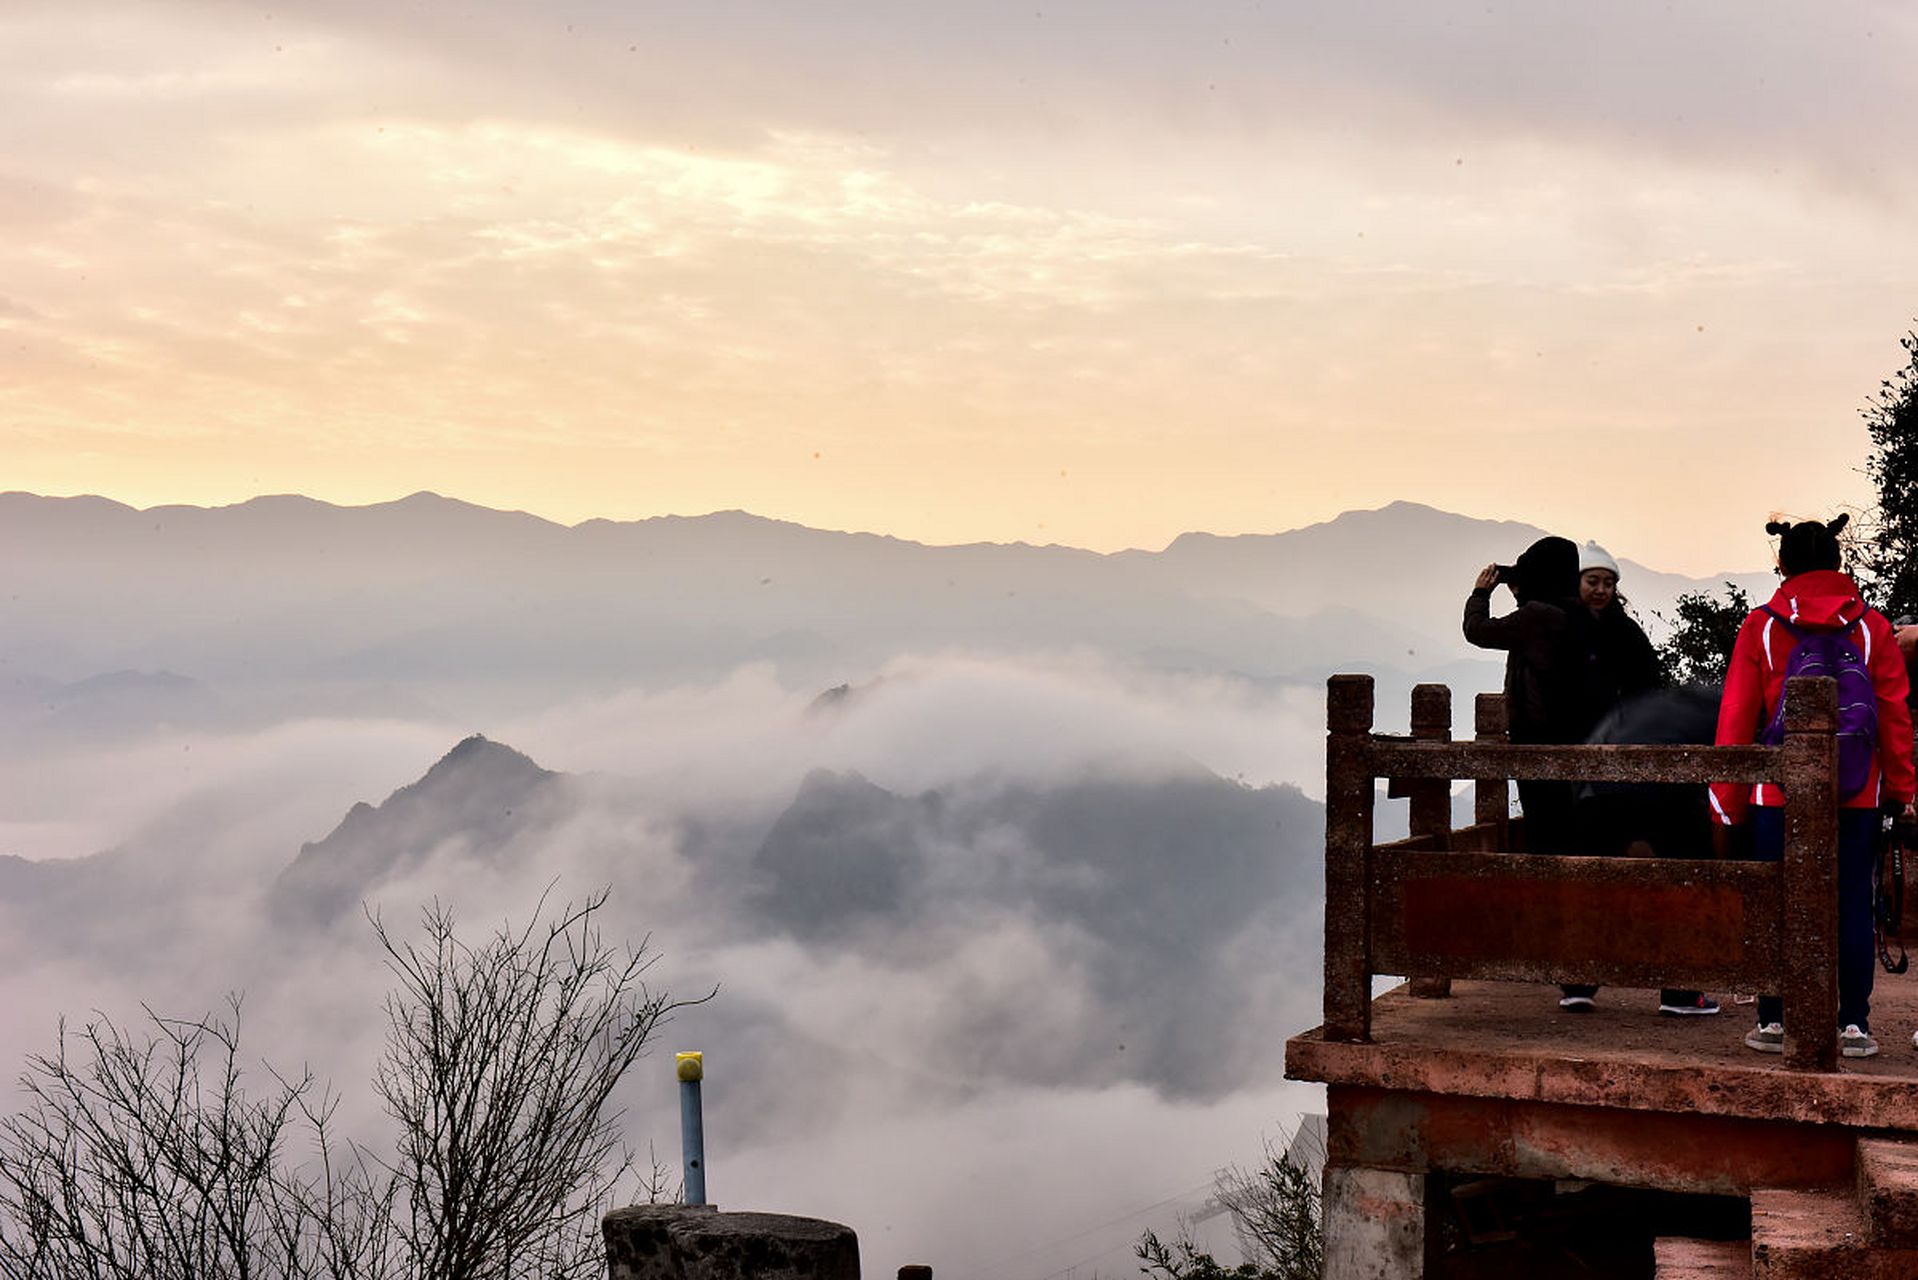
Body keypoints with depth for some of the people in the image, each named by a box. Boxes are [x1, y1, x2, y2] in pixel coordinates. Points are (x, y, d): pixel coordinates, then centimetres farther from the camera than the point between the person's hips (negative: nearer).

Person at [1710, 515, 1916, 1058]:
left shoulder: (1759, 627, -1)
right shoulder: (1872, 626, 3)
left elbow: (1736, 715, 0)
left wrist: (1728, 796, 7)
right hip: (1859, 793, 1)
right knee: (1853, 905, 5)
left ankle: (1773, 1021, 8)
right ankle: (1854, 1024, 5)